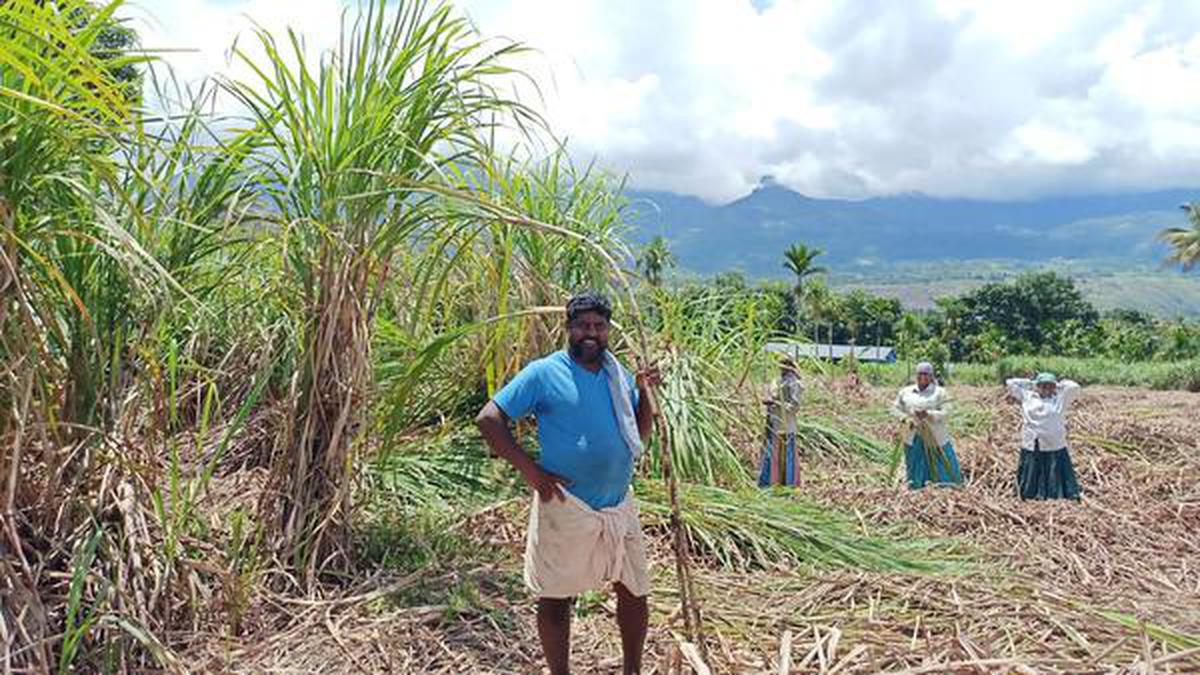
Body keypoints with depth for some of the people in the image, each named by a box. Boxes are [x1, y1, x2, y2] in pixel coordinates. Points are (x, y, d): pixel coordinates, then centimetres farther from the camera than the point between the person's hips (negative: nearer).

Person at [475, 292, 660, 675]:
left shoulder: (619, 376, 9)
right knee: (556, 600, 6)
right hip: (565, 507, -5)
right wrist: (529, 469, -15)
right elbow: (488, 419, -10)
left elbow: (640, 435, 15)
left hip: (620, 506, 6)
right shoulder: (544, 373, -9)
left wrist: (646, 393, -1)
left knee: (635, 593, 15)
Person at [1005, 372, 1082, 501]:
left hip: (1055, 449, -1)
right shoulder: (1027, 397, 8)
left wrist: (1058, 385, 10)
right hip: (1031, 449, 1)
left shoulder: (1060, 398, 6)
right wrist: (1030, 383, 13)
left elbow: (1074, 387, -4)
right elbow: (1011, 383, 11)